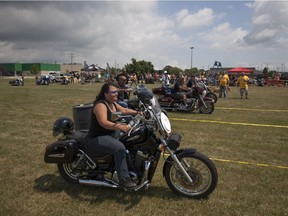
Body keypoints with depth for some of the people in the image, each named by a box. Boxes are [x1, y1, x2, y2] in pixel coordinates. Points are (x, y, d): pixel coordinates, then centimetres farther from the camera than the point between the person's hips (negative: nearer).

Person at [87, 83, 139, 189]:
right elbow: (103, 122, -38)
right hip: (97, 138, -10)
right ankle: (123, 179, -25)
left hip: (110, 133, 10)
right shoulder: (100, 105, -23)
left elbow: (124, 110, 20)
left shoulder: (113, 103, 7)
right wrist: (120, 127, -52)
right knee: (119, 147, -31)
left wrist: (138, 112, 8)